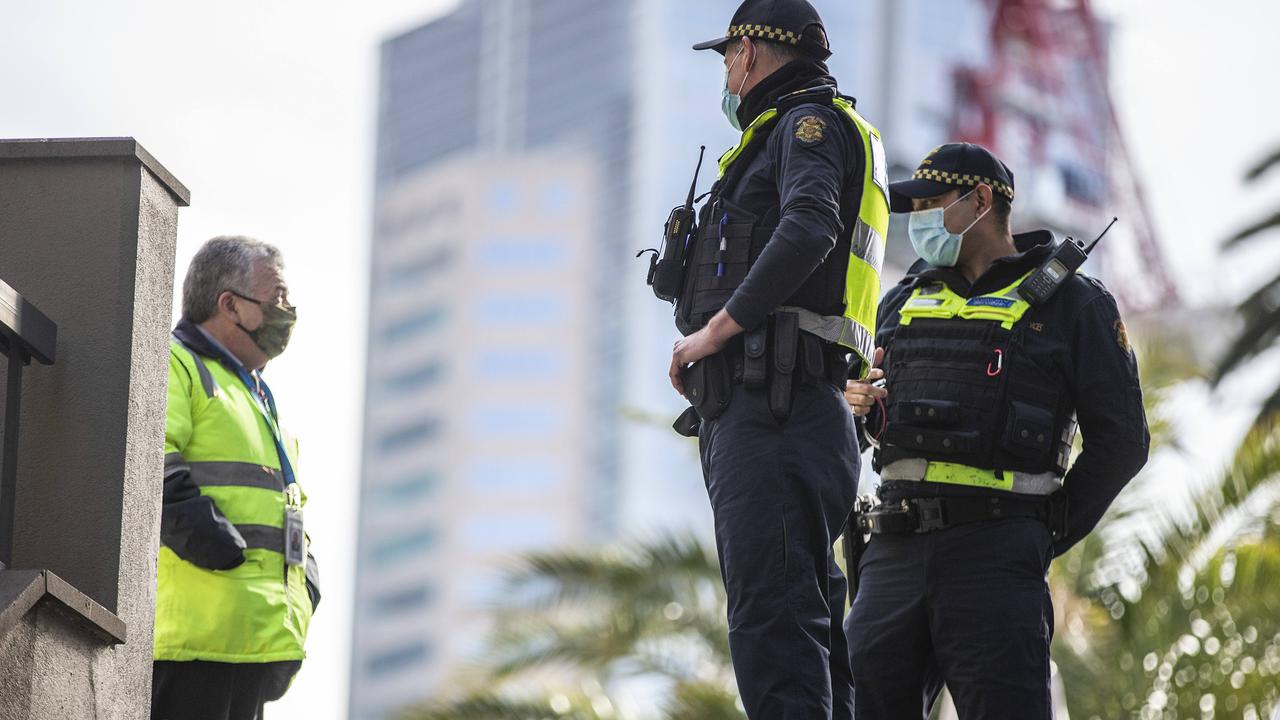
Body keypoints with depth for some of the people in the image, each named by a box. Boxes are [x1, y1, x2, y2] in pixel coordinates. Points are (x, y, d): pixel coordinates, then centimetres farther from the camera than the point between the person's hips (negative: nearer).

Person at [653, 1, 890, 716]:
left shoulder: (812, 122, -1)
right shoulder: (790, 133, 30)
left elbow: (806, 229, -20)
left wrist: (717, 327, -17)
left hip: (774, 413, -10)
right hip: (744, 413, 10)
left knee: (773, 623, -19)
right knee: (802, 623, 6)